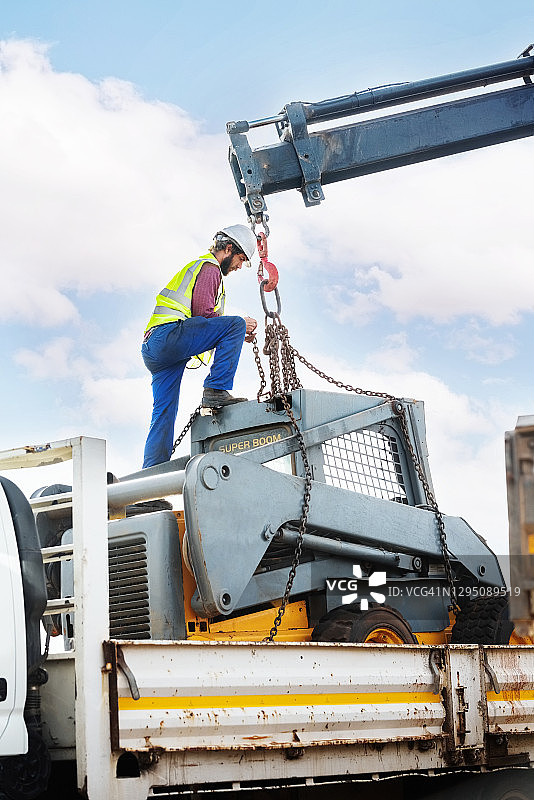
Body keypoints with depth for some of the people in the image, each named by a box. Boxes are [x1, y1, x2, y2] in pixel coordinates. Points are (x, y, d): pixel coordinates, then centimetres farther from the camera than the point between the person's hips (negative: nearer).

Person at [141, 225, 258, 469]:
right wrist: (240, 327, 2)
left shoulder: (196, 267, 36)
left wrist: (235, 337, 21)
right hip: (168, 335, -10)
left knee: (164, 415, 3)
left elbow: (200, 327, 31)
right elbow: (203, 313, -10)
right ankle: (216, 390, -21)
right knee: (235, 324, -16)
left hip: (152, 349, 10)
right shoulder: (209, 268, 5)